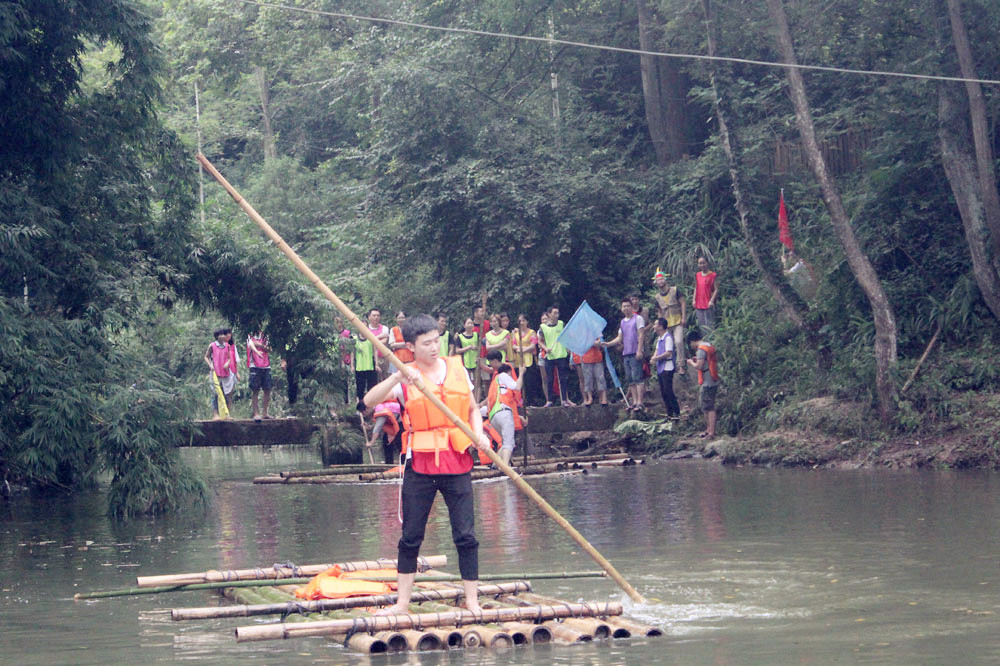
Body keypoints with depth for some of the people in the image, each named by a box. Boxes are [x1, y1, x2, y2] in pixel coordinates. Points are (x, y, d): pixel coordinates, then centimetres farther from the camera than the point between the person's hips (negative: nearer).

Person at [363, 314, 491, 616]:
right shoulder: (405, 378, 0)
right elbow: (369, 400, -15)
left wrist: (478, 434, 1)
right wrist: (398, 377, -27)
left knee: (465, 535, -2)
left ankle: (472, 601, 5)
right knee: (410, 537, 4)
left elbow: (473, 409, 20)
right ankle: (402, 603, 12)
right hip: (420, 465, -1)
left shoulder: (457, 370, 8)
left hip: (457, 463, 1)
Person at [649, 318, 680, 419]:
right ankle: (670, 413, 15)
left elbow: (668, 353, -20)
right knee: (663, 392, 9)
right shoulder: (659, 338, 16)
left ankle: (677, 413, -9)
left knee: (668, 390, -12)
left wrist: (656, 358, -14)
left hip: (667, 368, -10)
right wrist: (653, 357, 0)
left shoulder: (668, 337, -14)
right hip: (660, 368, 10)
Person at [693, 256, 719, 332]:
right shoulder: (697, 275, 12)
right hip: (699, 305, 6)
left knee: (709, 325, -8)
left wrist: (711, 301, -18)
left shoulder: (712, 275, -5)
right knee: (701, 325, 9)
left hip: (708, 305, -6)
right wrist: (694, 300, 8)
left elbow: (716, 289, -8)